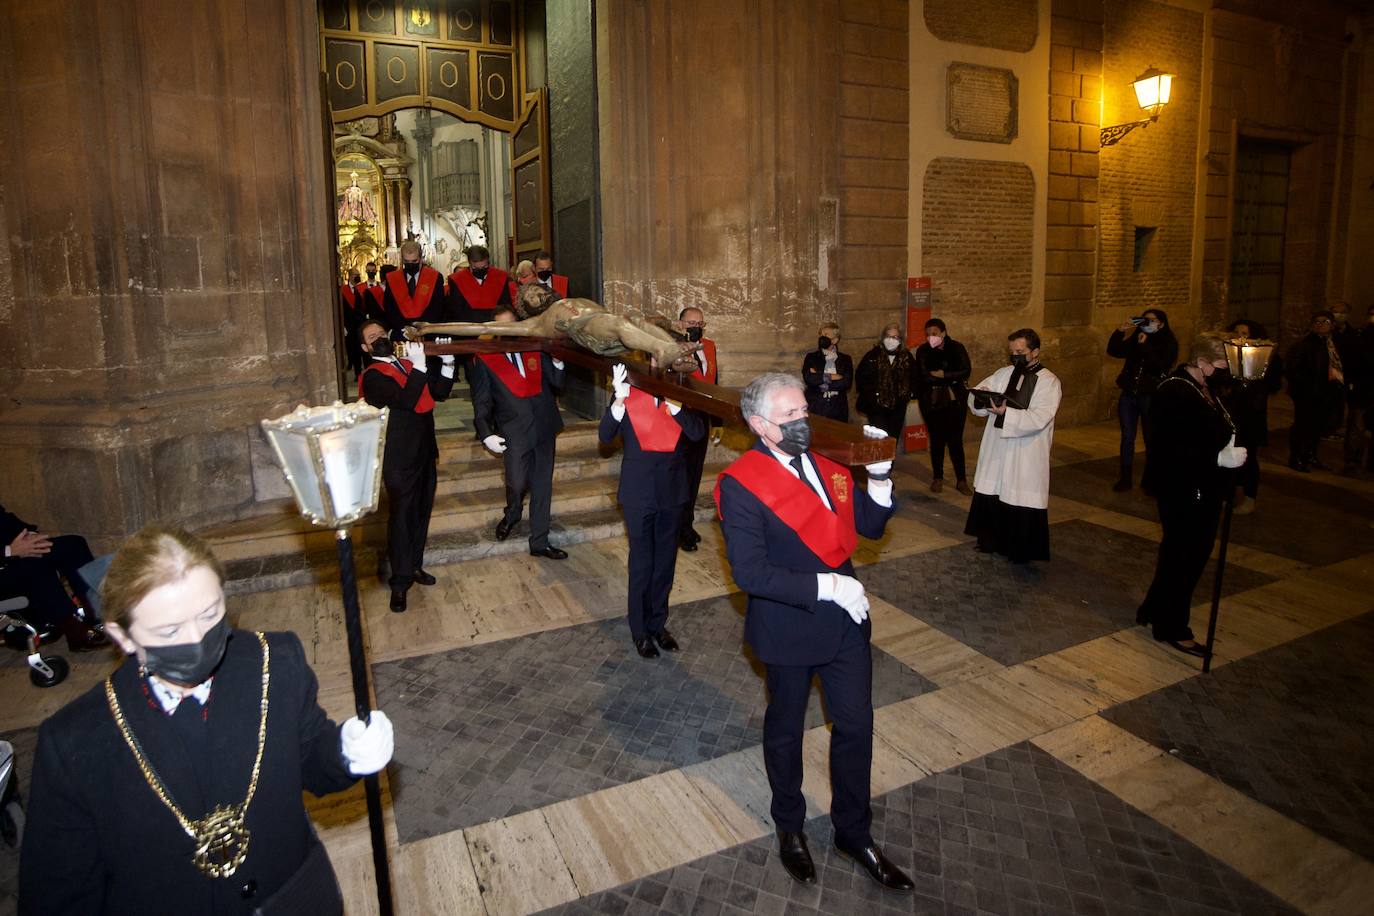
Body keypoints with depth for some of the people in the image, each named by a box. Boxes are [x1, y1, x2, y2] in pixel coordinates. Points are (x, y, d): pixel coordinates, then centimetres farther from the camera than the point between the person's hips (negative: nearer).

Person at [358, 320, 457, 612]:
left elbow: (438, 393, 7)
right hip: (400, 458, -7)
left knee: (422, 512, 16)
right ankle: (399, 582, 7)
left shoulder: (409, 363, 11)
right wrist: (419, 366, -29)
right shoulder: (373, 376, -11)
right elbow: (405, 401, -25)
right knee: (401, 517, -2)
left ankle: (414, 566, 31)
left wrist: (447, 365, -6)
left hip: (425, 452, 7)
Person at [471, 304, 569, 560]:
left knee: (542, 486, 9)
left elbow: (556, 383, 9)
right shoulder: (484, 359, 0)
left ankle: (539, 542, 21)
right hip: (514, 432, -3)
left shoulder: (535, 349, 7)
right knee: (517, 483, -11)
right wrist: (486, 434, -10)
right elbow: (481, 402, 0)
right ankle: (512, 513, 26)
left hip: (544, 428, 3)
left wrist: (557, 362, -9)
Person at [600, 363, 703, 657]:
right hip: (639, 491, -3)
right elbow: (604, 436, -17)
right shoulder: (628, 395, -6)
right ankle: (640, 630, 22)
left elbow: (698, 432, -12)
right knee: (642, 563, 6)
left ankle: (658, 622, 31)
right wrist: (618, 401, -33)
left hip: (672, 489, 3)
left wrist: (674, 405, -27)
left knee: (665, 561, 14)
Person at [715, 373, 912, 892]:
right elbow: (750, 572, -26)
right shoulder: (741, 484, -21)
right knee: (786, 728, 18)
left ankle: (854, 832, 40)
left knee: (856, 725, 16)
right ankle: (789, 827, 45)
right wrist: (827, 586, -28)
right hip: (789, 629, -5)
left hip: (846, 619, 5)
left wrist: (879, 473, -13)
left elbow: (870, 526, 2)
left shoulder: (826, 462, -2)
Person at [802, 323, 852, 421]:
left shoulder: (845, 359, 10)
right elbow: (808, 378, -10)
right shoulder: (811, 357, 7)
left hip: (838, 409, 1)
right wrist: (831, 377, -7)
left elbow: (847, 382, -6)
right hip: (815, 408, -1)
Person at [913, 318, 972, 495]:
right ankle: (938, 478, 23)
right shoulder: (923, 351, -3)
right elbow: (925, 376, -15)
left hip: (955, 401, 0)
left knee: (955, 440, 0)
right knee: (937, 440, 8)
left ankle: (961, 480, 10)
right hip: (932, 402, 0)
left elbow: (966, 371, -13)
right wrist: (953, 377, -12)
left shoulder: (956, 348, -2)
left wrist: (942, 375, -15)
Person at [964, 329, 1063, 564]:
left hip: (1026, 457, -5)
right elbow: (975, 395, 8)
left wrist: (1005, 413, -27)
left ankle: (1021, 551, 19)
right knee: (990, 495, 11)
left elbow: (1039, 419, -19)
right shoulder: (1003, 373, 8)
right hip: (996, 451, 5)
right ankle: (990, 541, 30)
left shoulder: (1049, 382, -8)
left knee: (1021, 501, 3)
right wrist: (980, 398, -16)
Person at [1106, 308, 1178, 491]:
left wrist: (1145, 345, -22)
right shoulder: (1135, 339, 7)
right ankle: (1125, 478, 13)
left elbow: (1162, 365, -18)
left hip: (1151, 397, -3)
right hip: (1128, 394, 3)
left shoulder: (1169, 343, -3)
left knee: (1150, 439, 5)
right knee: (1127, 437, 6)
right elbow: (1113, 351, 1)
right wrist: (1120, 331, -9)